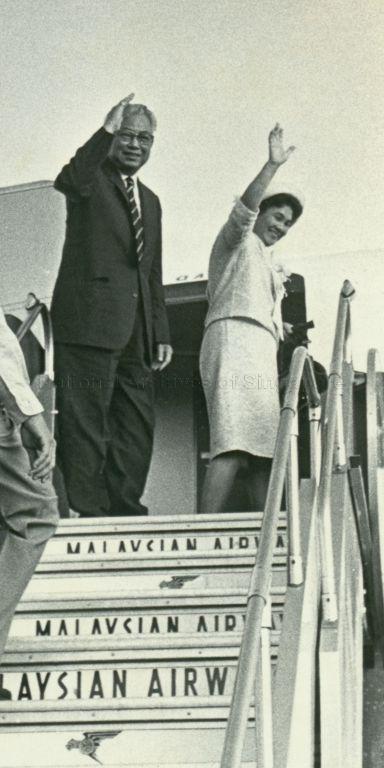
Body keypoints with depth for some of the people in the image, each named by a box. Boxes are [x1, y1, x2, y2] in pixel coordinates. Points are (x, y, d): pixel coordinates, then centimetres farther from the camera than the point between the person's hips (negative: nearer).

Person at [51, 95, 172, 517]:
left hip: (135, 331, 7)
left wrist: (161, 333, 18)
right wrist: (106, 131, -30)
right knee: (84, 420, -9)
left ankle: (124, 508, 9)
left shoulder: (150, 201, 25)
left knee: (137, 426, 5)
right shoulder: (92, 178, 4)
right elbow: (68, 181, -24)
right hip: (89, 320, -7)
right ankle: (85, 510, -8)